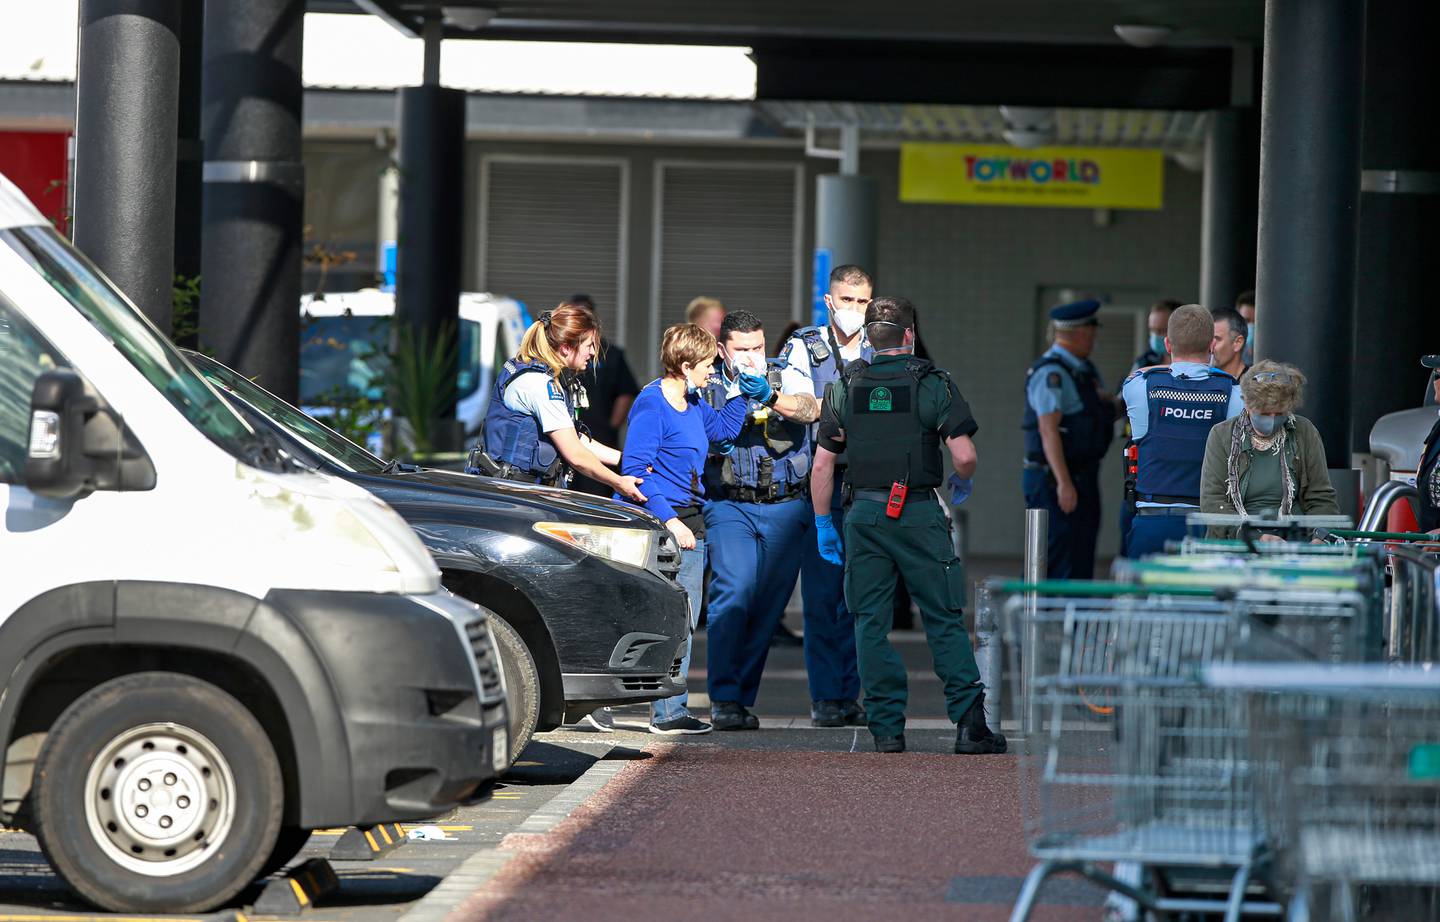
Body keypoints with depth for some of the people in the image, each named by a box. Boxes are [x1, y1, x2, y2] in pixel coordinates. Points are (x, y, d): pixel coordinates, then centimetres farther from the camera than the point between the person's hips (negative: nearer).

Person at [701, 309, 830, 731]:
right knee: (733, 593, -18)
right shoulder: (708, 390, 9)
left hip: (785, 509, 2)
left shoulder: (785, 382, 9)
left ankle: (743, 700, 8)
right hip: (730, 506, -1)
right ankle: (724, 699, -19)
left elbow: (810, 409, -12)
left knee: (768, 605, 0)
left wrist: (769, 397, -31)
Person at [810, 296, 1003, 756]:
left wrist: (824, 525, 12)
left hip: (864, 515, 2)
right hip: (918, 514, -2)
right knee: (944, 621, 4)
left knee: (871, 625, 7)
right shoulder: (932, 384, -3)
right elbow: (965, 456, -10)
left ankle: (887, 729, 4)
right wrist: (961, 482, 13)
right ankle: (970, 725, -1)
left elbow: (822, 466, 4)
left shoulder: (845, 388, 6)